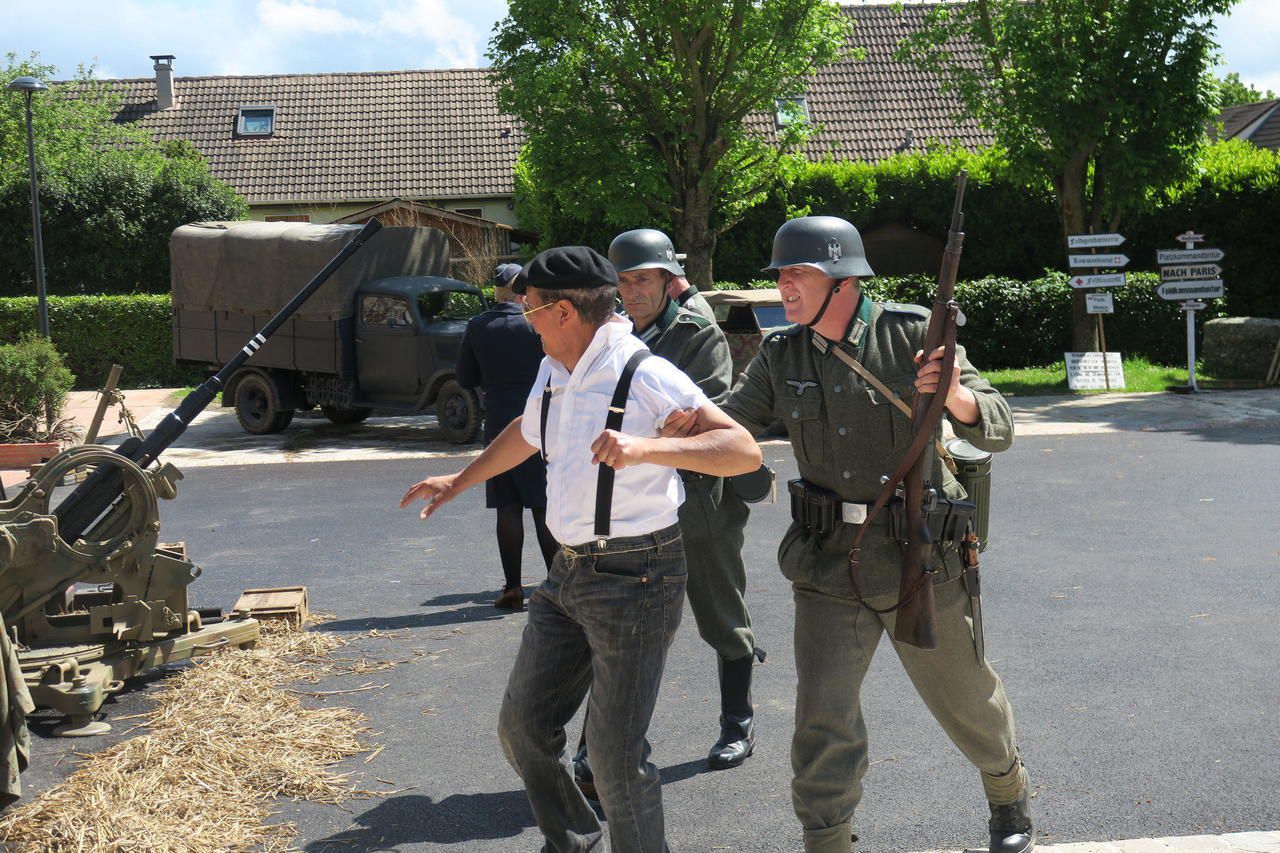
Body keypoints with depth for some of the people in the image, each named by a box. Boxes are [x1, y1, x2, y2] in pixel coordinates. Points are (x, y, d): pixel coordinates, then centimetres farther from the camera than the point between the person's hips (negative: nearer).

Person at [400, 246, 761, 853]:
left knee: (616, 751, -6)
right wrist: (457, 484, 43)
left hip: (634, 576, -8)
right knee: (523, 724, 14)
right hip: (568, 575, 8)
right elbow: (524, 435, 32)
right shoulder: (552, 373, 10)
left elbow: (745, 451, -23)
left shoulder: (646, 377, -15)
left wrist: (647, 448, -34)